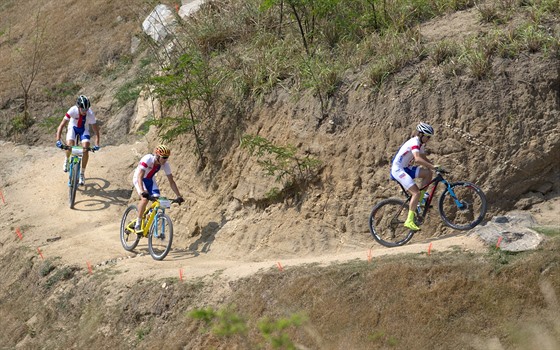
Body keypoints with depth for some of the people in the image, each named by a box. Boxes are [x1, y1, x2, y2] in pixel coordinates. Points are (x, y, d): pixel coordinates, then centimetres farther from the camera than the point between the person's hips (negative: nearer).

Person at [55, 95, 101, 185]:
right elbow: (61, 126, -33)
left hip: (84, 129, 1)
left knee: (85, 149, -18)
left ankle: (82, 174, -2)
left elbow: (96, 130, -24)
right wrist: (58, 141, -42)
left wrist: (96, 144, -37)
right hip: (73, 127, 0)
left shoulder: (90, 114, -31)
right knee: (69, 145, -25)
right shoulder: (72, 110, -34)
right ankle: (67, 159, 10)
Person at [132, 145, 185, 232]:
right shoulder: (147, 159, -35)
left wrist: (179, 196, -23)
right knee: (145, 199, -28)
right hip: (138, 178, -5)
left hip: (150, 180, 5)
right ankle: (137, 224, -15)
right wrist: (142, 191, -57)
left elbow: (171, 182, -14)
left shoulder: (165, 165, -20)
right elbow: (140, 177, -42)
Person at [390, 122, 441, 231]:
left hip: (406, 168, 10)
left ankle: (419, 202, 5)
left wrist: (434, 167, 4)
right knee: (416, 192, -19)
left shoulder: (421, 144, 11)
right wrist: (432, 166, -36)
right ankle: (409, 221, -20)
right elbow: (418, 159, -35)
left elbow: (424, 158, 20)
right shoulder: (414, 143, -20)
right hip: (398, 170, -10)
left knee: (428, 173, -1)